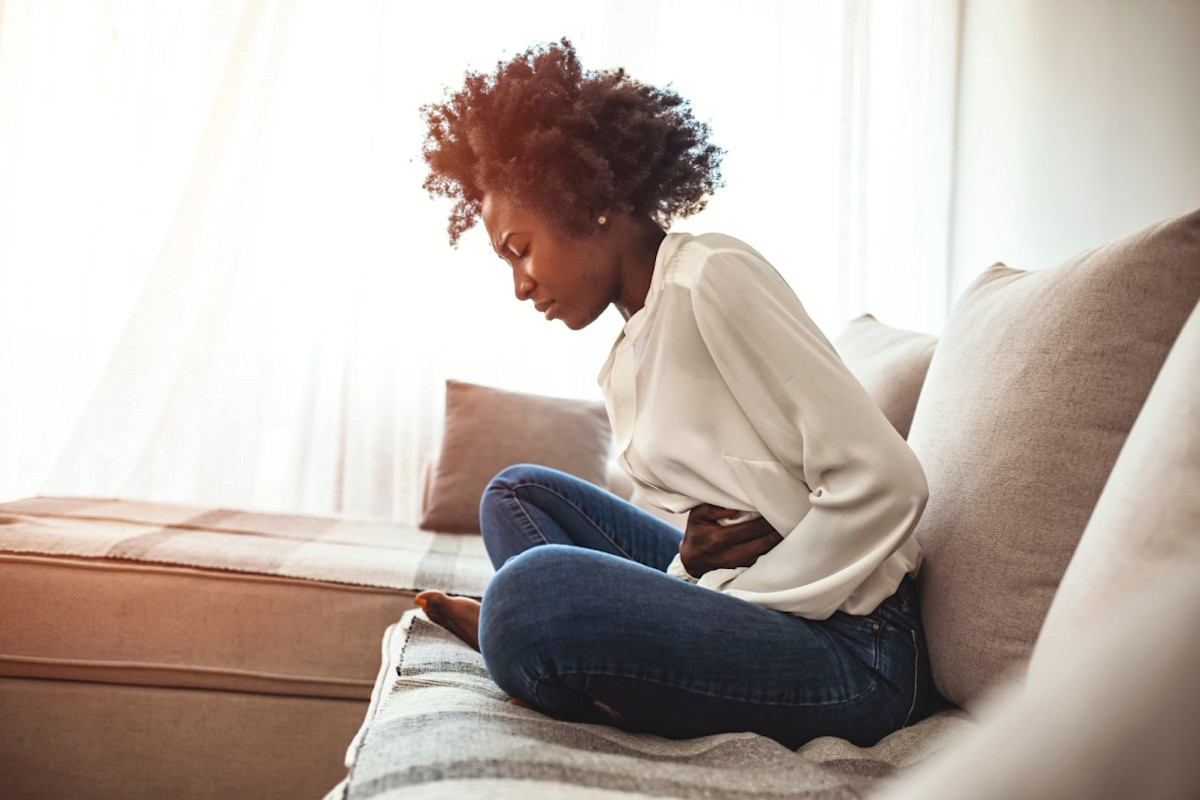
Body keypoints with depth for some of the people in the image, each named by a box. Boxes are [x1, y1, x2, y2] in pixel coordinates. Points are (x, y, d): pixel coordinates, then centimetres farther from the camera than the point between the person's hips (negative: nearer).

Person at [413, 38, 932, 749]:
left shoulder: (711, 275, -13)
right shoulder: (625, 367, 13)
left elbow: (883, 481, -19)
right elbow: (714, 514, 14)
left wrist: (732, 603, -15)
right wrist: (690, 565, -10)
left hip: (854, 645, -9)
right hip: (736, 596, 9)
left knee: (533, 590, -30)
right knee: (519, 492, 12)